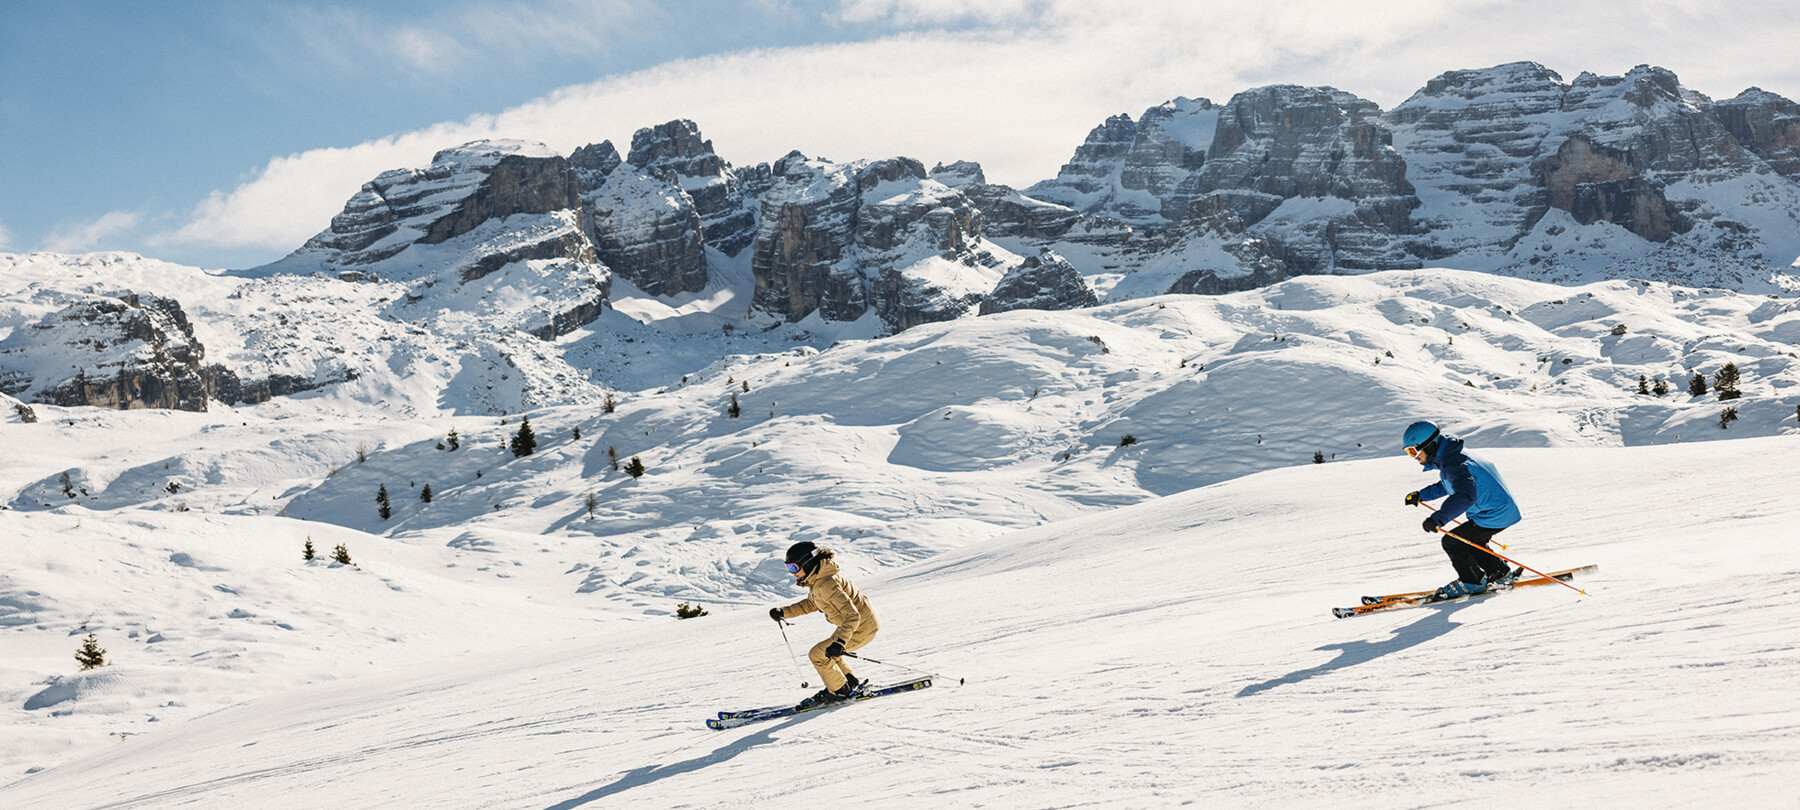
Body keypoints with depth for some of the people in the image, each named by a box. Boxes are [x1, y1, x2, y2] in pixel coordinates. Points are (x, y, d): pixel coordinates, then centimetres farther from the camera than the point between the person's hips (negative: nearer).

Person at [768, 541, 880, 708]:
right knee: (828, 652, 23)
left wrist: (839, 643, -45)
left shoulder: (826, 584, -30)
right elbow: (811, 604, 19)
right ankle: (852, 684, 34)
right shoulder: (816, 577, 0)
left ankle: (841, 691, 10)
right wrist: (784, 612, 9)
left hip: (862, 628, -10)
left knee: (818, 655, -6)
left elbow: (852, 616, -35)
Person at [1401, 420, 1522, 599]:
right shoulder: (1451, 457, 8)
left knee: (1451, 542, -8)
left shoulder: (1453, 464, -26)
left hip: (1495, 515, -11)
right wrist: (1421, 495, 19)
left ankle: (1473, 581, 10)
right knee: (1470, 542, 27)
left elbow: (1466, 495, -42)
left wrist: (1438, 518, -49)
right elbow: (1448, 485, 27)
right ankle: (1501, 574, 39)